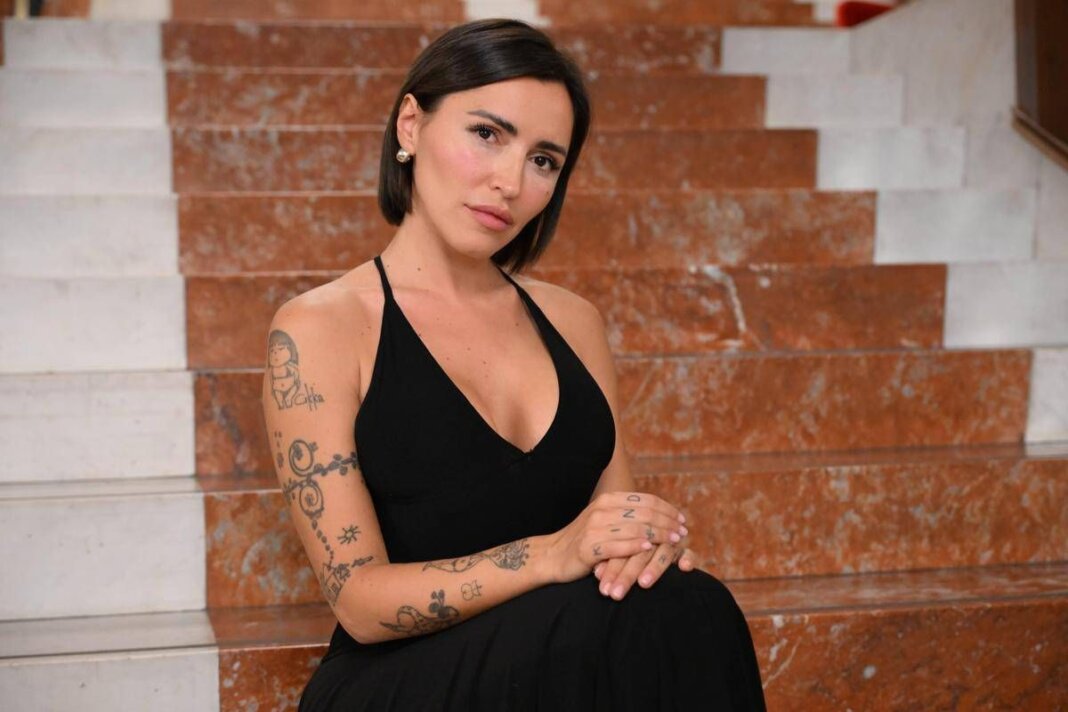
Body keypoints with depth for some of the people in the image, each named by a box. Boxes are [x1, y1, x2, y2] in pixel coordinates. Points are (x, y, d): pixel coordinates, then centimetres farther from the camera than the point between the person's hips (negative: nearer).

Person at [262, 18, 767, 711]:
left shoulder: (572, 320, 12)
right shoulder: (318, 329, -5)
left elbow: (614, 511, 14)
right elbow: (361, 599, -10)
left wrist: (653, 537, -11)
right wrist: (551, 554, -24)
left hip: (565, 655, 6)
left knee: (688, 609, -27)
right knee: (657, 621, -30)